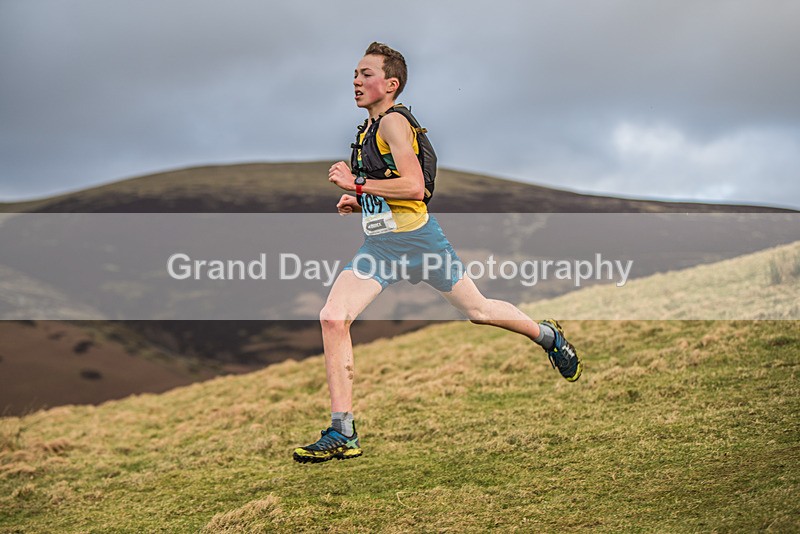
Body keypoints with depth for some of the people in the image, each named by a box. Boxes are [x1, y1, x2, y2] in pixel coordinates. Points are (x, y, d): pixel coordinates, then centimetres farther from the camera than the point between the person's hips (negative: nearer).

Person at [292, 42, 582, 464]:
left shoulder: (393, 122, -12)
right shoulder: (367, 129, 15)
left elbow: (414, 187, -23)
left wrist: (356, 184, -21)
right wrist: (359, 203, 11)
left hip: (416, 237, -8)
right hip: (378, 245, 8)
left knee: (477, 310, 10)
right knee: (332, 318, -11)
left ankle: (548, 336, 41)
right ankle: (342, 434, -9)